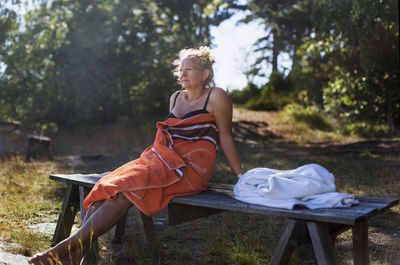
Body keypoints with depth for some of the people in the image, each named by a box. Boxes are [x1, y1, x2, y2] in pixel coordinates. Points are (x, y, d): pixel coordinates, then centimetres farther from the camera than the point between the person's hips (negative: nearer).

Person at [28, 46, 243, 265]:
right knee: (107, 188, -20)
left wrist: (241, 177, 2)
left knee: (126, 189, -29)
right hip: (160, 160, 7)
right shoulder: (175, 98, 22)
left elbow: (225, 138, 4)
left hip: (191, 169, -6)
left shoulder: (216, 97, 3)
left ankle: (73, 245, -31)